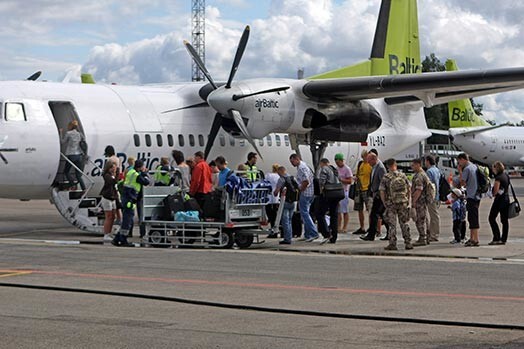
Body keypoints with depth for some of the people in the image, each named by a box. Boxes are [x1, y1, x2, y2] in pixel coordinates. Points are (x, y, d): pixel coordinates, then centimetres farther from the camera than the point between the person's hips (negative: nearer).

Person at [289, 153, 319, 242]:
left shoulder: (301, 167, -15)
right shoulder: (304, 165, 18)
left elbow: (306, 181, -26)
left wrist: (299, 190, -14)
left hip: (305, 194, -10)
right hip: (311, 194, 10)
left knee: (304, 213, -8)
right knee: (305, 213, 14)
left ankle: (313, 233, -12)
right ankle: (307, 234, 16)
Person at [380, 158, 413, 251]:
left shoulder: (385, 178, -8)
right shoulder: (403, 176, 0)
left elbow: (382, 192, -9)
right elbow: (408, 189, 5)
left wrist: (385, 203, 2)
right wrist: (407, 200, 14)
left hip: (391, 204, -2)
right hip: (403, 203, 2)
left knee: (392, 225, 3)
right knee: (404, 223, 10)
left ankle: (392, 244, 2)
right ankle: (408, 243, 9)